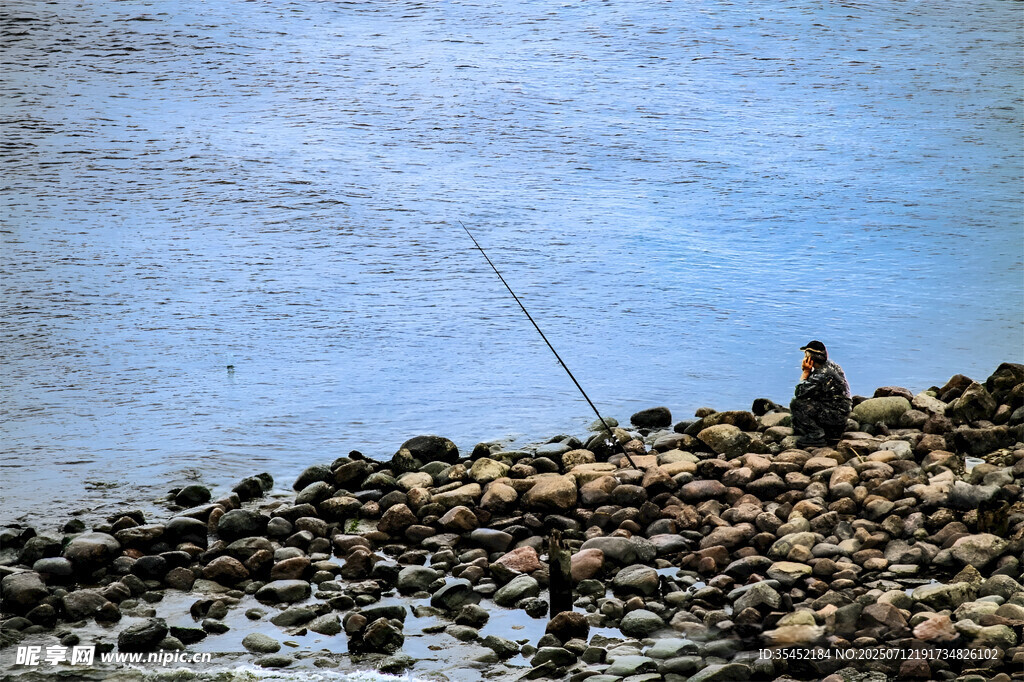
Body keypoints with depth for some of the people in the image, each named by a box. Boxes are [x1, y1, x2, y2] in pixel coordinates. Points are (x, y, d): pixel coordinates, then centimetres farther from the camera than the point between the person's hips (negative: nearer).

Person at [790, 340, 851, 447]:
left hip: (834, 416, -10)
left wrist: (806, 372, -10)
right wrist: (807, 372, 4)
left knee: (796, 405, -13)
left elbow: (799, 392, -17)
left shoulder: (822, 375, -22)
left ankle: (816, 435, -10)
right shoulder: (831, 365, 8)